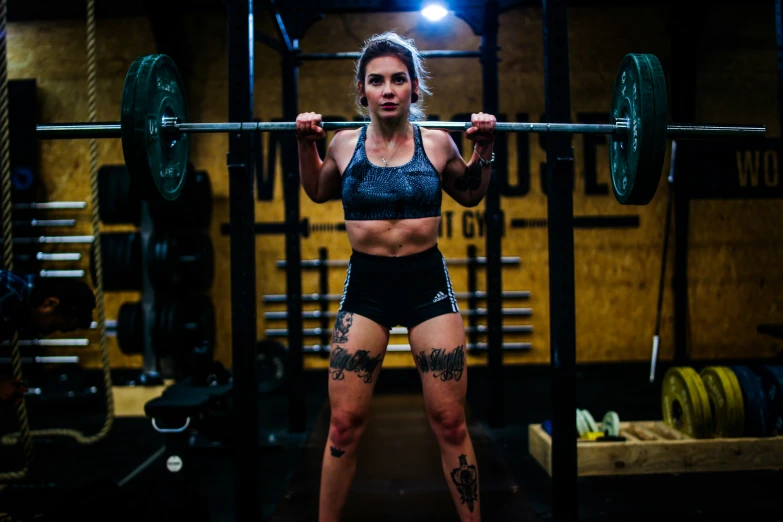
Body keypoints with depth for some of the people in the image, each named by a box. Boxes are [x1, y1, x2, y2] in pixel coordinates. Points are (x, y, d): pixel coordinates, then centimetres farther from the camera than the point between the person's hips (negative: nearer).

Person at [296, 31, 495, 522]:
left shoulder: (437, 142, -1)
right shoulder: (345, 144, 0)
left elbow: (471, 196, 16)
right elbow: (318, 193, 20)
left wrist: (485, 150, 1)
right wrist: (305, 146, 6)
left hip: (429, 283, 0)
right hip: (364, 285, 1)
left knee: (450, 422, 5)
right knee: (344, 424, 4)